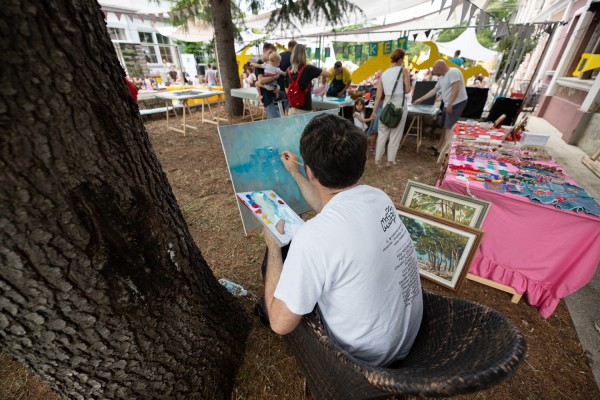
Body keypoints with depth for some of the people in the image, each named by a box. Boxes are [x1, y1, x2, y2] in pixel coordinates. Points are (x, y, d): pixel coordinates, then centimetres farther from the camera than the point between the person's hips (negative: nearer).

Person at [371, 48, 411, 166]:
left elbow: (378, 96, 6)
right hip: (399, 103, -3)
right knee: (396, 133, 5)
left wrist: (374, 111, 8)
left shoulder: (384, 74, 12)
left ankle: (377, 158, 14)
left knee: (382, 132, 11)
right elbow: (407, 90, -2)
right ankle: (390, 160, 9)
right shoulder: (404, 70, 0)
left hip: (387, 103, 3)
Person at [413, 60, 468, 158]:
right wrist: (420, 99, 24)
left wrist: (450, 104, -25)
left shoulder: (453, 72, -14)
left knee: (449, 128, -10)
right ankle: (439, 146, 25)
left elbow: (456, 89, -22)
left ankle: (443, 150, -8)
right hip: (449, 104, 10)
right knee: (444, 126, 15)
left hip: (457, 103, -10)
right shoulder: (442, 77, 16)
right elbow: (434, 91, 24)